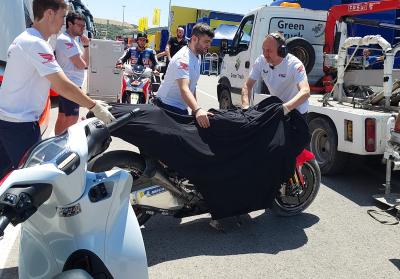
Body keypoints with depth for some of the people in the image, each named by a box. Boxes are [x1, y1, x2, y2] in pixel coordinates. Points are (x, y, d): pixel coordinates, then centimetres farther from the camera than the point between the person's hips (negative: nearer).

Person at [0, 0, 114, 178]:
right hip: (20, 124, -10)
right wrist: (95, 107, -15)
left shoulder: (24, 38, 13)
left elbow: (55, 83, 15)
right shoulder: (36, 44, -20)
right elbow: (63, 87, -25)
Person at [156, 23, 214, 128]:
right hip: (169, 107, -9)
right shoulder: (183, 58, -23)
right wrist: (197, 110, -52)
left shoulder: (197, 57, 9)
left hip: (181, 108, 10)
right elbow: (184, 89, -37)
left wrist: (195, 109, 10)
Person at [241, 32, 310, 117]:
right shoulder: (261, 61, -12)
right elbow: (247, 85, -7)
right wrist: (245, 106, -26)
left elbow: (306, 92, -41)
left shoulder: (295, 65, -27)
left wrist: (286, 108, -58)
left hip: (297, 112, -4)